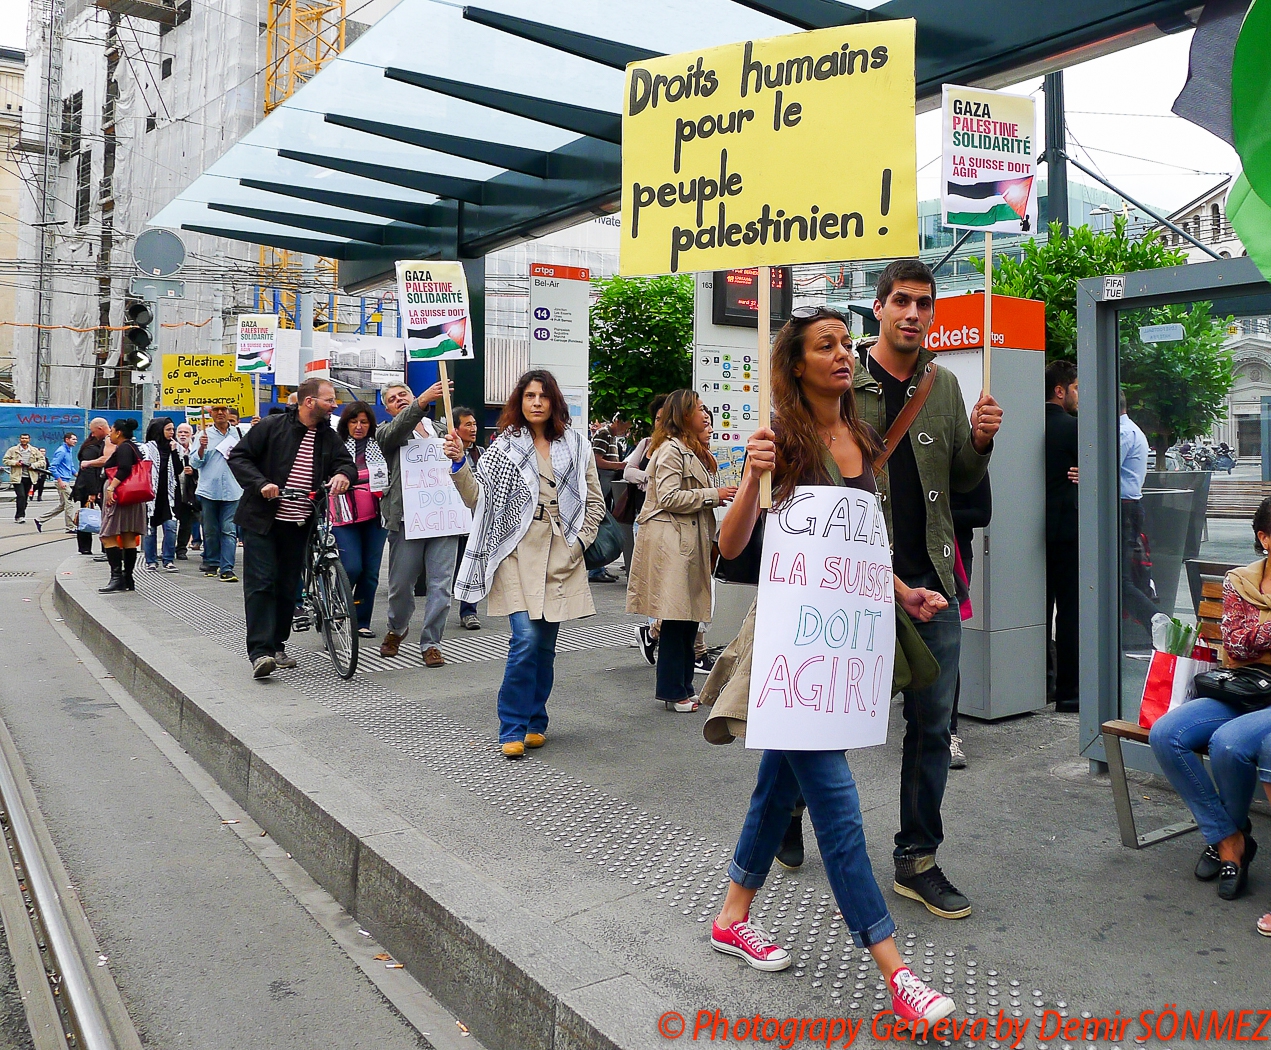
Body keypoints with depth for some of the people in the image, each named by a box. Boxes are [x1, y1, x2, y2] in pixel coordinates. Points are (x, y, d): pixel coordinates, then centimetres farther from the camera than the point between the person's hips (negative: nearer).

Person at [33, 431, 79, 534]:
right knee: (68, 503, -4)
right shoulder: (61, 451, -13)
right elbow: (53, 467, -18)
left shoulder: (70, 450, 15)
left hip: (67, 481, 10)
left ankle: (40, 519, 20)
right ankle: (71, 527, 2)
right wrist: (60, 481, -20)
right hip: (62, 481, -10)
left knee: (62, 505, 13)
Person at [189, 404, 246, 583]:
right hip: (209, 489, 0)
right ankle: (211, 563, 24)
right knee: (210, 530, 9)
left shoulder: (238, 433, 8)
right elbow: (195, 463, 1)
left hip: (232, 490, 0)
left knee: (229, 530, -7)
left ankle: (226, 569, -9)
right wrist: (202, 447, -16)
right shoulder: (205, 434, 5)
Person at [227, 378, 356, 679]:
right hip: (262, 519, -5)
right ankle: (259, 652, -10)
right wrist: (261, 484, -18)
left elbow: (347, 463, 6)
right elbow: (238, 457, -3)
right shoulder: (272, 427, -5)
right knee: (261, 584, -9)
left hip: (298, 524, 5)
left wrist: (343, 474, -18)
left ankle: (277, 646, 22)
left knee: (288, 587, 9)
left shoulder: (329, 437, 10)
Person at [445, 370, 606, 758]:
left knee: (545, 645, 9)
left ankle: (535, 722, 24)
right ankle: (513, 729, -1)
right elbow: (477, 497, -2)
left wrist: (579, 542, 2)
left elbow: (595, 503, 12)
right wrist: (460, 464, -15)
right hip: (518, 552, -2)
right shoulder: (505, 446, 4)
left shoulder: (575, 446, 8)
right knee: (526, 640, -13)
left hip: (560, 557, 2)